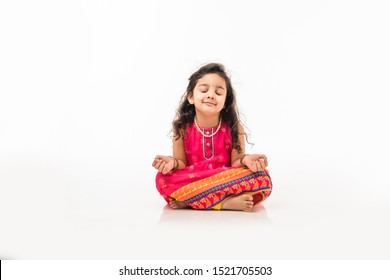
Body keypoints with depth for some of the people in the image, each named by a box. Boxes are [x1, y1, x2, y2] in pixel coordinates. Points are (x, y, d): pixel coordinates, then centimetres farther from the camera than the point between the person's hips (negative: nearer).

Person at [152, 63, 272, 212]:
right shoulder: (182, 128, -4)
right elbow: (182, 163, 0)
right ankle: (226, 202, -32)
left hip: (227, 181, 1)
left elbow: (235, 164, -2)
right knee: (163, 179, -30)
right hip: (190, 180, 0)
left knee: (263, 178, -28)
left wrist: (245, 160, -26)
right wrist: (173, 162, -23)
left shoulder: (234, 128, -5)